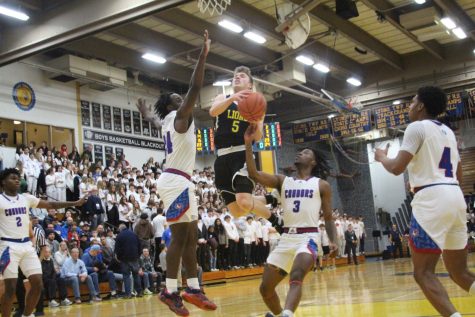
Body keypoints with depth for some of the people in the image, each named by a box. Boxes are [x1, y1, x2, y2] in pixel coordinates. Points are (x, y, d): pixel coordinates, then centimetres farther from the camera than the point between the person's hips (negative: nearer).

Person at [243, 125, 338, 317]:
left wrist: (333, 240, -8)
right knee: (265, 288, 6)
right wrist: (248, 143, -8)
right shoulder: (283, 181, 14)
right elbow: (254, 174, 0)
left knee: (296, 277, -32)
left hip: (308, 238, -4)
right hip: (286, 238, 4)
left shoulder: (321, 185, 8)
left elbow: (328, 217, 11)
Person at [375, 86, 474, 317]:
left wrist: (382, 158, 11)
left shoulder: (417, 127, -3)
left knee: (424, 272, -4)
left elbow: (397, 168, -11)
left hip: (432, 200, -8)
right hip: (456, 197, 8)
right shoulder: (448, 132, 22)